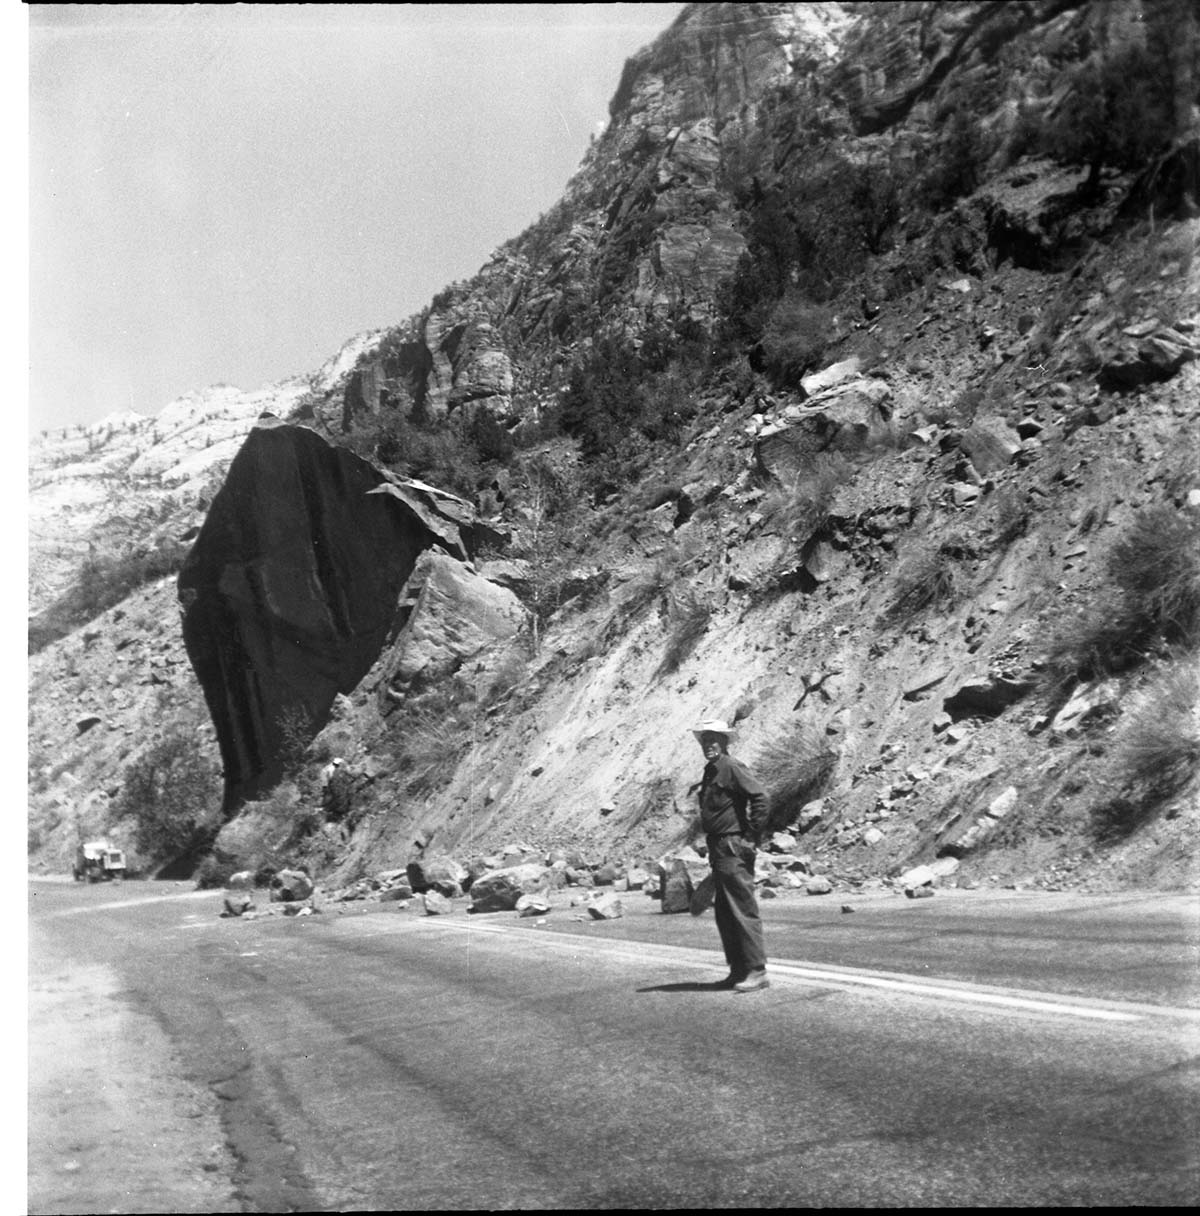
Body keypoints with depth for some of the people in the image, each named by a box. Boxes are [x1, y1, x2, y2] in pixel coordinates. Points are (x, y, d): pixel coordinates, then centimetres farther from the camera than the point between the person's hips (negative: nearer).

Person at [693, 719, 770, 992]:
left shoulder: (732, 767, -11)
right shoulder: (710, 772, 17)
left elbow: (759, 797, -20)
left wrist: (752, 836, -18)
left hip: (734, 849, -10)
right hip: (718, 849, 10)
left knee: (743, 910, -8)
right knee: (724, 913, 13)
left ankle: (756, 972, -4)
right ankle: (738, 970, 20)